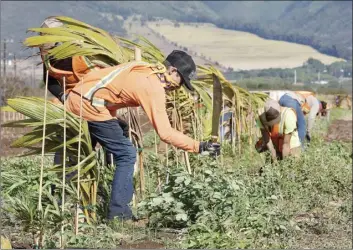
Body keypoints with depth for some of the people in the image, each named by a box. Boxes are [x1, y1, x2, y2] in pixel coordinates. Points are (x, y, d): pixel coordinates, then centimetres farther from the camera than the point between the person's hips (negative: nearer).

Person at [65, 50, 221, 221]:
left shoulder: (142, 68, 11)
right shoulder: (154, 88, -14)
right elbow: (165, 133, -18)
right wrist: (198, 147, -15)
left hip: (74, 97, 9)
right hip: (91, 107, -9)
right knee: (126, 155, -1)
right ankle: (118, 212, -1)